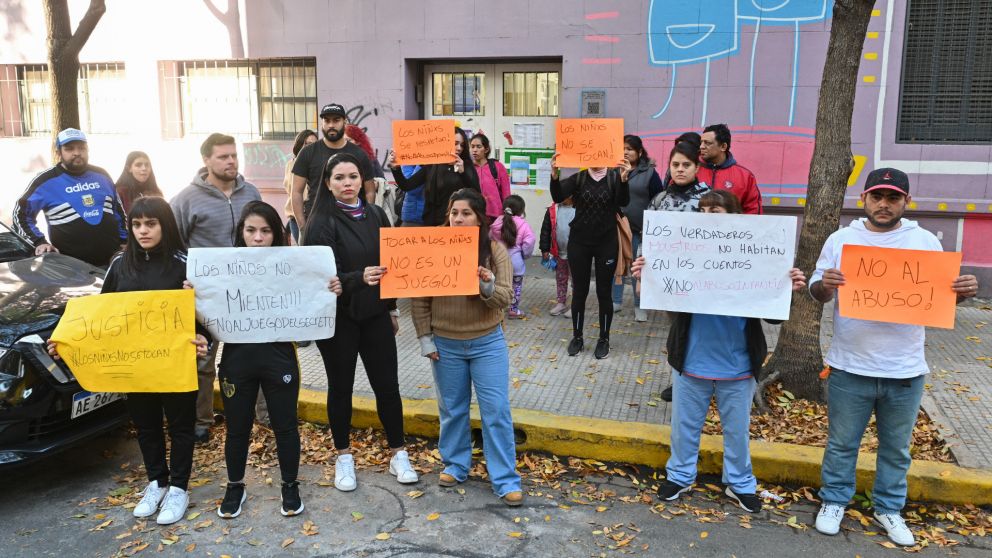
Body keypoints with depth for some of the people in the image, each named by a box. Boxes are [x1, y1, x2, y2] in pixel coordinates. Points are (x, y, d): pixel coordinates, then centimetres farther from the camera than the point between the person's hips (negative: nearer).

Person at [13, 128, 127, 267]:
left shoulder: (101, 175, 10)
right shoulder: (46, 181, -3)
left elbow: (119, 211, 18)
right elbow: (20, 213, 3)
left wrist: (125, 241, 15)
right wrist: (38, 242, -7)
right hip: (72, 265, -4)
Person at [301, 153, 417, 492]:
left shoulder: (376, 215, 4)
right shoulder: (321, 223, -10)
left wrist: (392, 307, 15)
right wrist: (359, 278, -37)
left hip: (375, 314, 3)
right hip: (338, 318, -3)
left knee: (387, 385, 6)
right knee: (341, 387, 9)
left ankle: (399, 455, 20)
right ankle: (343, 458, 26)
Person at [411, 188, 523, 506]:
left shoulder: (495, 251, -6)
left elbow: (504, 300, -10)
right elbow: (419, 299, -1)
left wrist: (488, 286, -30)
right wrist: (425, 339, -4)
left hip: (487, 343, -1)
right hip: (445, 345, 1)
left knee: (496, 411, 1)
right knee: (452, 409, 15)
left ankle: (505, 480, 11)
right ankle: (455, 465, 33)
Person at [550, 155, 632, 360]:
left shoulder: (614, 177, -2)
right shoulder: (578, 177, 0)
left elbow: (624, 202, -19)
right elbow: (558, 197, -14)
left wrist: (624, 179, -37)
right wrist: (554, 175, -32)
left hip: (607, 243, -1)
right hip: (579, 242, 1)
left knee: (604, 292, 6)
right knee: (579, 291, 8)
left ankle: (604, 339, 19)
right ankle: (577, 336, 22)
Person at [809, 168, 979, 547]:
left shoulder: (926, 242, 2)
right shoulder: (841, 239, 0)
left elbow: (941, 293, 8)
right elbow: (816, 291, 2)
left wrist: (963, 290, -15)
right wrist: (825, 284, -22)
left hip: (905, 371, 1)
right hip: (850, 367, -1)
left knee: (896, 447, 16)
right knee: (841, 443, 12)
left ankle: (889, 508, 33)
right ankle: (834, 501, 29)